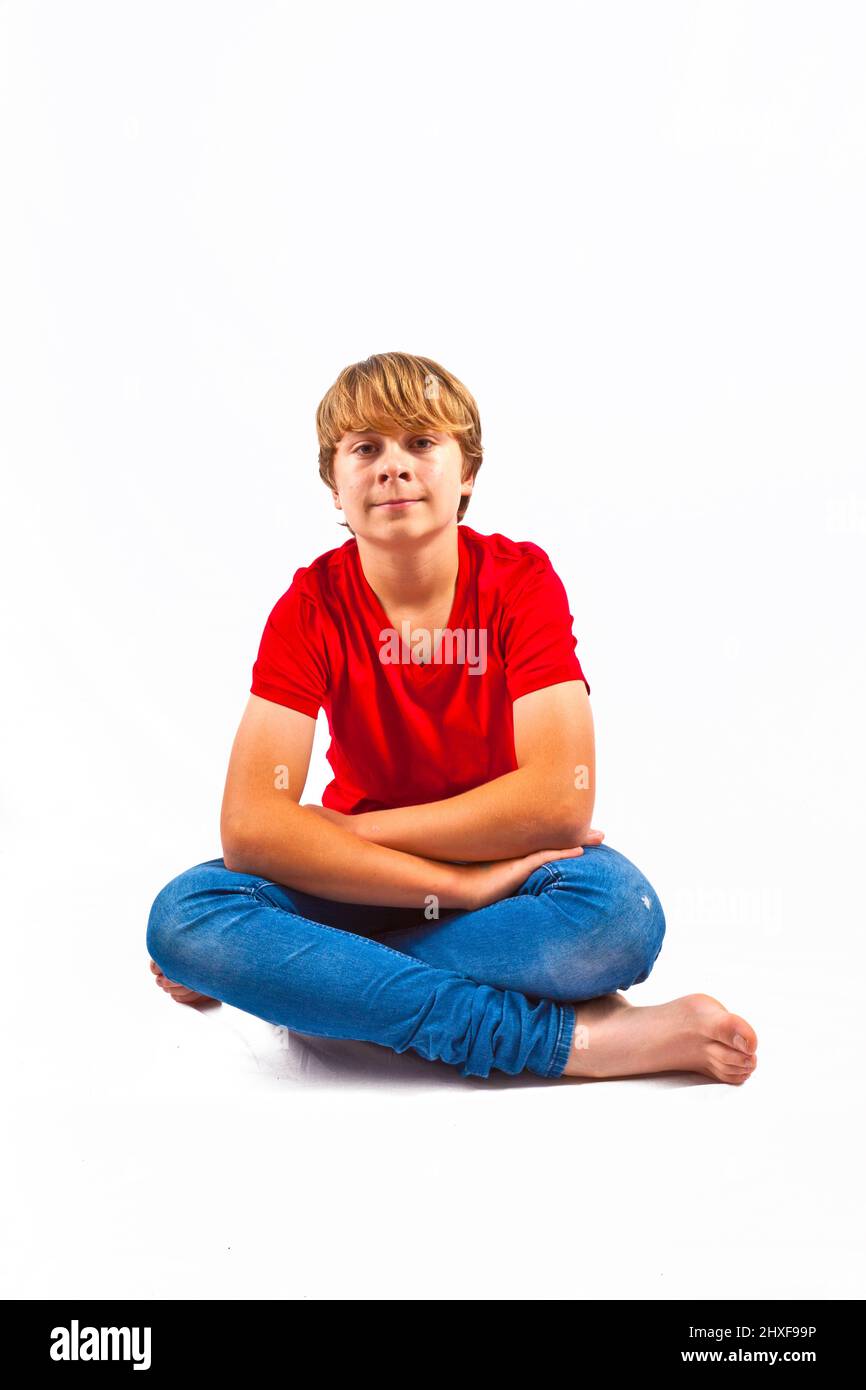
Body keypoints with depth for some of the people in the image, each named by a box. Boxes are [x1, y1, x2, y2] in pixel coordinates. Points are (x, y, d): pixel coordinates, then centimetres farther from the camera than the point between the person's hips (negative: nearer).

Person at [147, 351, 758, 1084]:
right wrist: (465, 884, -31)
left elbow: (560, 799, -24)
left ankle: (298, 975, -19)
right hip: (367, 883, 1)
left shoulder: (523, 578, -13)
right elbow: (249, 824, -24)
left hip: (514, 863, 0)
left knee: (621, 911, -34)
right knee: (184, 911, -28)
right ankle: (574, 1037, -28)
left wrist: (346, 832, -21)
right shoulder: (311, 606, -12)